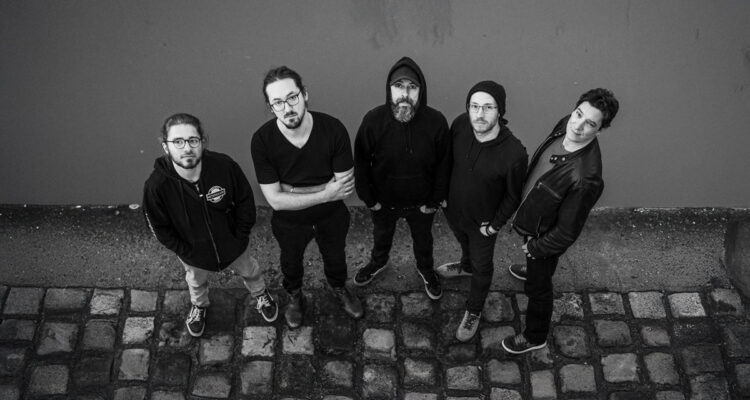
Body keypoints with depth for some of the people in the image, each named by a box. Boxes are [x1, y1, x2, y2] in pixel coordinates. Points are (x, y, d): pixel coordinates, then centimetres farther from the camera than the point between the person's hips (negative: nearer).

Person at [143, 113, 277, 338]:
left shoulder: (224, 166, -33)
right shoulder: (156, 186, -33)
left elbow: (245, 201, -15)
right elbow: (160, 228, -16)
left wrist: (240, 237, -10)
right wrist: (185, 252, -12)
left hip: (233, 244, 0)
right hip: (193, 253, 0)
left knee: (249, 271, 30)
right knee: (196, 282, 33)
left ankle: (261, 295, 65)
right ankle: (199, 306, 68)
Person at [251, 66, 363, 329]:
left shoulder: (333, 129, -30)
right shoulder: (262, 140, -30)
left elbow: (346, 187, -25)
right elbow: (275, 200, -26)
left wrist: (290, 189, -26)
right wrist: (325, 194, -30)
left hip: (332, 217, 0)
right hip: (289, 222, 0)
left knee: (335, 257, 29)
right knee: (291, 262, 29)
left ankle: (339, 288, 64)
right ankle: (295, 296, 63)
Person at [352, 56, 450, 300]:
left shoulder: (436, 122, -26)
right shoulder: (373, 120, -26)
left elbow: (443, 165, -11)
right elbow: (361, 162, -12)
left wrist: (435, 201, -7)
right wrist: (368, 199, -8)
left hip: (421, 203, 0)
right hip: (383, 202, 0)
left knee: (423, 240, 28)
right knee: (381, 235, 30)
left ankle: (426, 269, 59)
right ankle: (378, 262, 63)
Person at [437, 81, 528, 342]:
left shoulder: (514, 154, -36)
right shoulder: (460, 124, -24)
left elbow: (513, 196, -18)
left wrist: (496, 225, -10)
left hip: (482, 222, -4)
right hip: (453, 209, 4)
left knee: (482, 266, 23)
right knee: (464, 243, 36)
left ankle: (474, 311, 49)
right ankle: (466, 266, 70)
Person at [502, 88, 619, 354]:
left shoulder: (586, 178, -43)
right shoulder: (565, 125, -20)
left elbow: (567, 233, -31)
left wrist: (534, 247, -14)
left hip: (546, 235, -6)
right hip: (532, 215, 6)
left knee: (537, 286, 19)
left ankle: (535, 337, 47)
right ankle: (535, 269, 73)